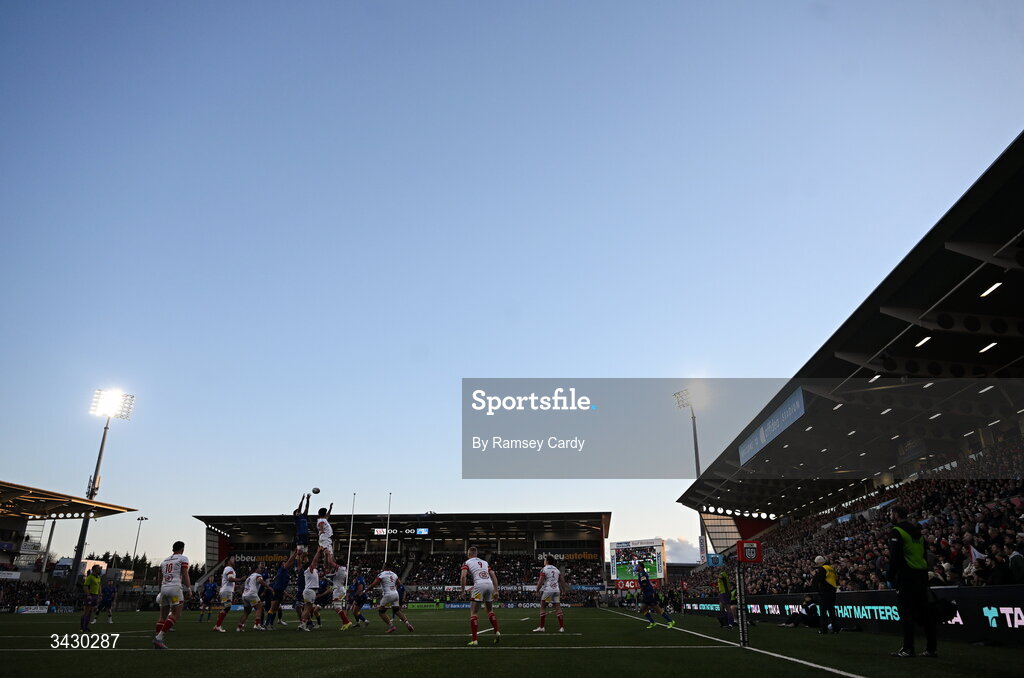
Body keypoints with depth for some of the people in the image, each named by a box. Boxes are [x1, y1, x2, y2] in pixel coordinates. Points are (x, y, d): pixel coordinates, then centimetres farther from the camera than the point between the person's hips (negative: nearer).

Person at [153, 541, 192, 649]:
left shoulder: (164, 560, 21)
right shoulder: (183, 559, 3)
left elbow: (160, 578, 24)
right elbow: (185, 575, -6)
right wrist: (189, 589, -4)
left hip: (164, 588, 7)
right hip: (175, 588, -7)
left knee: (163, 616, 12)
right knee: (176, 614, -5)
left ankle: (157, 640, 7)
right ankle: (159, 637, -16)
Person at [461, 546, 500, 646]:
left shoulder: (467, 563, 13)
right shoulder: (485, 562, 27)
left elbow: (463, 576, -4)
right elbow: (493, 576, 20)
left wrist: (463, 591, 4)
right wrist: (496, 590, 20)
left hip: (479, 585, -5)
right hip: (490, 584, 5)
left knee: (473, 612, 4)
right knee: (490, 610, 25)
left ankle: (474, 640, -3)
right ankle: (497, 632, 12)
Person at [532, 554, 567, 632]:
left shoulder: (544, 569, -4)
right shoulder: (557, 570, 15)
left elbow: (541, 581, -10)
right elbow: (562, 581, 16)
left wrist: (537, 589, 0)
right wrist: (563, 590, 24)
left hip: (548, 590, -6)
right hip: (556, 590, 6)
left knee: (543, 607, 3)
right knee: (558, 608, 4)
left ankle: (541, 627, 4)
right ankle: (562, 627, 1)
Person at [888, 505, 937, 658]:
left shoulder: (896, 531, -9)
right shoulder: (917, 531, 16)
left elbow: (894, 557, -15)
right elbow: (924, 554, 18)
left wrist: (891, 577, -8)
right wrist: (924, 574, 20)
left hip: (906, 575, -8)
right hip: (922, 574, 8)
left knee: (906, 612, -3)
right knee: (924, 610, 11)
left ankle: (908, 648, -1)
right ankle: (932, 648, 14)